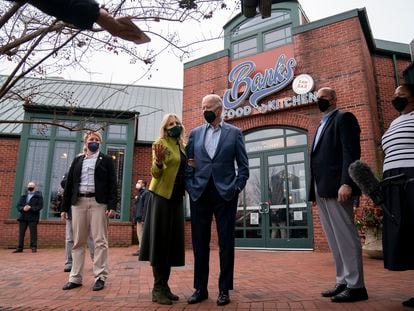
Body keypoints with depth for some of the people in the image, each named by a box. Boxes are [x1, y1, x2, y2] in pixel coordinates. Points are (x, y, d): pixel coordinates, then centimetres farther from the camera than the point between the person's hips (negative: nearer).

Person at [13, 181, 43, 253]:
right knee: (21, 232, 6)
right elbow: (18, 205, 11)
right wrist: (23, 208, -11)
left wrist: (30, 208, -17)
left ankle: (33, 247, 0)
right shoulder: (23, 196, 19)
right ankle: (20, 248, 12)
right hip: (23, 217, 5)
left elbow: (40, 206, -5)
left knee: (33, 232, -4)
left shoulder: (38, 196, 4)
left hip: (33, 217, -5)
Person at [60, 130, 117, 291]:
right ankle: (75, 278, 14)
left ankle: (100, 277, 2)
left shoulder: (106, 160, 8)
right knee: (78, 241, 6)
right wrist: (64, 207, 6)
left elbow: (112, 184, -1)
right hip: (78, 202, 4)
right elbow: (69, 183, 13)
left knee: (100, 241, -4)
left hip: (98, 202, -3)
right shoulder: (77, 160, 17)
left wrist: (112, 205, -12)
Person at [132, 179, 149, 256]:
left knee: (141, 234, -7)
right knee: (139, 234, 11)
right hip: (138, 218, 9)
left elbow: (146, 206, -17)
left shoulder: (146, 193, -8)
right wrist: (135, 218, 17)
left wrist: (143, 218, -23)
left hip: (142, 218, -9)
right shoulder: (139, 193, 21)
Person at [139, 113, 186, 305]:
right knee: (160, 240, -3)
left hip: (176, 198, 7)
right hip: (161, 196, -7)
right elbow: (155, 173, -13)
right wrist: (158, 162, -33)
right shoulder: (160, 143, -6)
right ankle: (158, 288, 6)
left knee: (172, 241, 8)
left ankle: (164, 286, 17)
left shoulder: (182, 147, 14)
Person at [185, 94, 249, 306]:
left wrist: (237, 188, -6)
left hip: (225, 194, -2)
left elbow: (243, 165, 3)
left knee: (226, 242, 4)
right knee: (199, 242, 7)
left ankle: (224, 289, 17)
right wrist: (190, 187, -1)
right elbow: (188, 164, 9)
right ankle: (200, 288, 20)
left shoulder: (234, 133, 5)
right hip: (199, 193, 3)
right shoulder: (195, 133, 12)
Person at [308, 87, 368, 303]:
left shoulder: (343, 118, 0)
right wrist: (315, 190, 15)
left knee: (345, 236, -5)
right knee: (334, 240, 11)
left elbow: (351, 151, -13)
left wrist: (346, 182, -24)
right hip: (322, 190, 9)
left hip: (337, 187, -9)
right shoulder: (321, 126, 25)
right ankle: (343, 282, 18)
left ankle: (355, 286, 4)